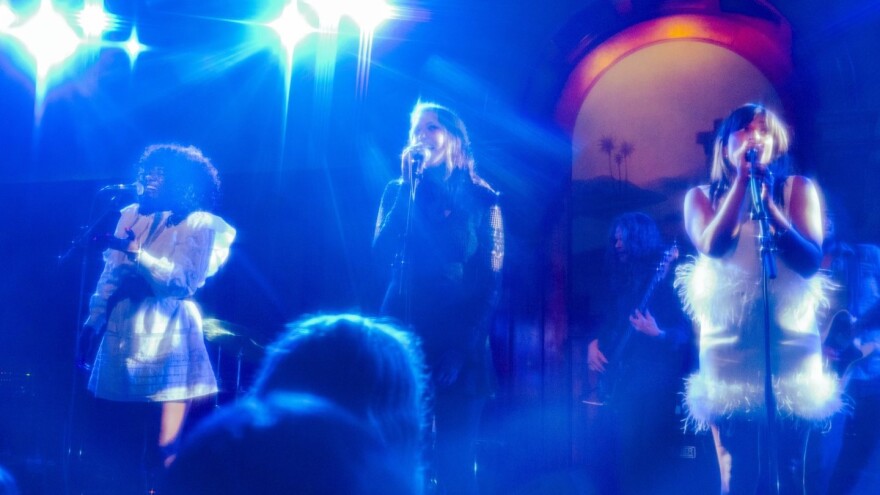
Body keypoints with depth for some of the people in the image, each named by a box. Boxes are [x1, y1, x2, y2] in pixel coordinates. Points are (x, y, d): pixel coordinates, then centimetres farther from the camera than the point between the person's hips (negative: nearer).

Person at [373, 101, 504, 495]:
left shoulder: (481, 197, 5)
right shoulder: (398, 190, 13)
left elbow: (491, 279, 0)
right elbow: (381, 252, -4)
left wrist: (466, 345, -9)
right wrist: (410, 185, -5)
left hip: (459, 340, -2)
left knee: (454, 461, -1)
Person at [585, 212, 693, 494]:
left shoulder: (665, 279, -5)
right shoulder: (621, 282, 16)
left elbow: (686, 333, -11)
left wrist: (657, 334, -28)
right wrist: (594, 343, 4)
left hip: (653, 381, -7)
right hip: (620, 381, 7)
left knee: (640, 459, -10)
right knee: (602, 447, 2)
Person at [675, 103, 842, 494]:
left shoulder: (797, 188, 7)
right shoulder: (702, 196, 9)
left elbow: (810, 261, -5)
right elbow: (712, 246, -11)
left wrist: (767, 203, -14)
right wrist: (742, 180, -10)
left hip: (792, 346, 0)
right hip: (728, 348, 0)